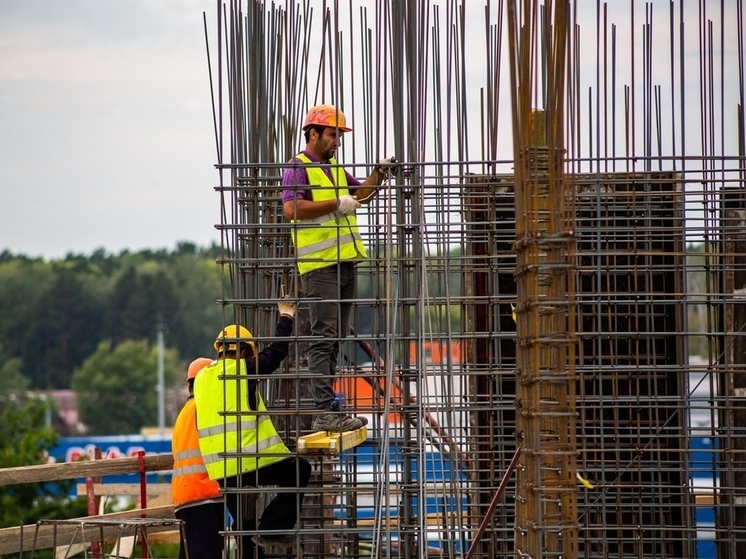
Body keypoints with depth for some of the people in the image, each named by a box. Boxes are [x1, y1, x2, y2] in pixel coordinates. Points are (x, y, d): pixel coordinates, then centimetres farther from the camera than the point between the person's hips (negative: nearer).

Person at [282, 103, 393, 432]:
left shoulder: (335, 169, 20)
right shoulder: (298, 168, -7)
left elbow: (359, 194, 32)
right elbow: (291, 208, -20)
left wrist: (379, 174, 14)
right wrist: (336, 204, -19)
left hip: (344, 263, 9)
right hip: (319, 266, -9)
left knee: (335, 338, 11)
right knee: (323, 338, -13)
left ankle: (327, 408, 15)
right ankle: (324, 412, -17)